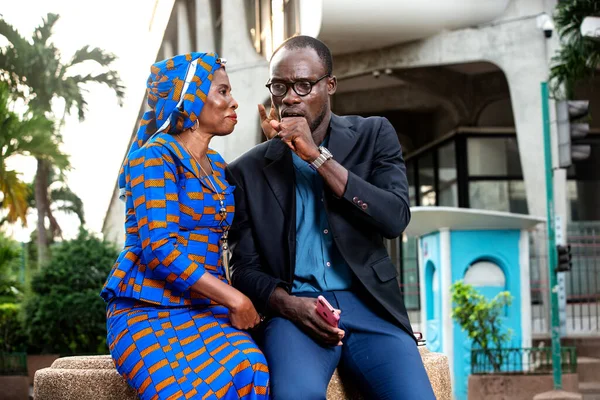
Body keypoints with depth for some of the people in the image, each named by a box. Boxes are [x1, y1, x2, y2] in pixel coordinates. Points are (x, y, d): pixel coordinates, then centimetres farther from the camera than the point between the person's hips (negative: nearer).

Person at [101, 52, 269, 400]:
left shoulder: (217, 165, 20)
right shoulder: (155, 157, -7)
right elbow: (160, 248, -18)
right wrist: (234, 299, -18)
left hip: (207, 309, 6)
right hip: (150, 312, -6)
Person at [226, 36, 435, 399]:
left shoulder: (373, 135, 8)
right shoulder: (248, 171, 7)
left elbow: (395, 218, -8)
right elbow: (246, 268, 7)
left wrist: (318, 155, -13)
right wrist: (288, 304, -15)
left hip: (369, 305, 1)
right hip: (295, 309, -1)